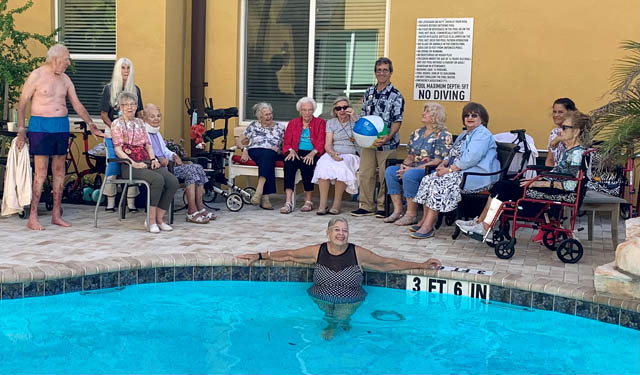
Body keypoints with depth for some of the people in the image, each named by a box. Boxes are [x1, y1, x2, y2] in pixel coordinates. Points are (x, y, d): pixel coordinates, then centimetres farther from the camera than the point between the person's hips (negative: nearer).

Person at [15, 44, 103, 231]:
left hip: (62, 127, 6)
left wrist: (91, 125, 9)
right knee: (41, 173, -7)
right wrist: (21, 130, -9)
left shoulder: (65, 79, 12)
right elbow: (22, 103, -4)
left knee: (59, 172, 7)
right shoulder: (37, 76, -5)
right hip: (40, 126, -6)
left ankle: (56, 215, 16)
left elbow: (77, 104, 16)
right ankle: (32, 218, -1)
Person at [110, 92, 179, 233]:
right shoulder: (117, 123, 4)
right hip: (129, 165, -6)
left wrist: (153, 159, -1)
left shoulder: (140, 122, 22)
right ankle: (151, 220, -24)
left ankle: (159, 218, -13)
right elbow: (118, 149, -4)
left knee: (173, 181, -20)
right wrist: (134, 163, -17)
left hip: (146, 162, 6)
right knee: (157, 179, -33)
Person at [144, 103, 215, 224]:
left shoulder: (157, 133, 26)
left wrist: (174, 156, 9)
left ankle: (199, 208, -13)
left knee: (198, 168, -9)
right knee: (190, 170, -25)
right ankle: (192, 212, -26)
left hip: (166, 164, 9)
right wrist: (158, 160, -28)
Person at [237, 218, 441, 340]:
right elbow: (288, 255, 14)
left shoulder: (358, 253, 1)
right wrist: (259, 256, 11)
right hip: (321, 300, 1)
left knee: (342, 317, -21)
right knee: (327, 320, -20)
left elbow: (388, 263, 7)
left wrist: (422, 265, 5)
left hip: (350, 302, -1)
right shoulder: (317, 251, 4)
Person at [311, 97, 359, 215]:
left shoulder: (355, 121, 10)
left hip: (350, 155, -2)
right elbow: (328, 144, 3)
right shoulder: (331, 123, 15)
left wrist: (354, 117, -13)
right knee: (323, 164, -32)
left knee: (341, 167, -36)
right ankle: (322, 204, -34)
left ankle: (337, 203, -27)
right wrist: (333, 153, -19)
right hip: (332, 154, 2)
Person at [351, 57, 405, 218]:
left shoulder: (396, 95, -5)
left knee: (385, 176, 1)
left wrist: (388, 137, -24)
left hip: (386, 144, -5)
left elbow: (397, 121, -10)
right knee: (365, 173, 5)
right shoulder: (369, 92, 11)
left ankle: (382, 207, 13)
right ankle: (365, 206, 15)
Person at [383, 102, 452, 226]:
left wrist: (412, 169, -20)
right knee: (390, 171, -14)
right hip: (414, 168, 8)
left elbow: (438, 161, -16)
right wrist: (404, 165, -5)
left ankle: (412, 215, -24)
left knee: (410, 175, -35)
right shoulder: (417, 133, 17)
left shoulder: (443, 135, -7)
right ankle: (398, 210, -15)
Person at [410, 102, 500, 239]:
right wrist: (443, 163, 2)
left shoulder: (482, 134, -9)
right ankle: (425, 220, -11)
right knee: (428, 179, -8)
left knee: (440, 183, -27)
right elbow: (453, 153, 25)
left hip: (478, 176, -10)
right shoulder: (464, 134, 24)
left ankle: (428, 227, -26)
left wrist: (449, 169, -17)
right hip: (460, 171, 10)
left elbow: (470, 159, -20)